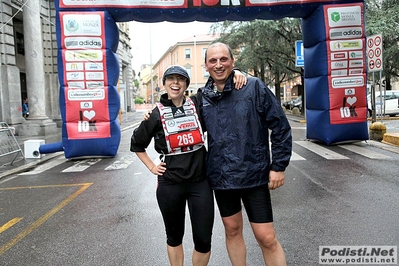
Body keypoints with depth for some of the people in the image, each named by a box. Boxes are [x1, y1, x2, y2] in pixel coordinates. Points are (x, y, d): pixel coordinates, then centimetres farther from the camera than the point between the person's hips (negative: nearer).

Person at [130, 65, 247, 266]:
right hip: (170, 184, 0)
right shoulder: (157, 114, -2)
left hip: (200, 182, 1)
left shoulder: (197, 104, 0)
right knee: (174, 236, 16)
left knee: (203, 240, 4)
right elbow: (137, 144, 12)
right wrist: (151, 167, 5)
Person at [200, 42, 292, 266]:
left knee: (267, 238, 2)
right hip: (221, 177, 4)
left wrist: (278, 166, -7)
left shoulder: (254, 86, -8)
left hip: (254, 175, -3)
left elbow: (280, 127, -6)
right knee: (232, 230, 18)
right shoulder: (203, 97, 3)